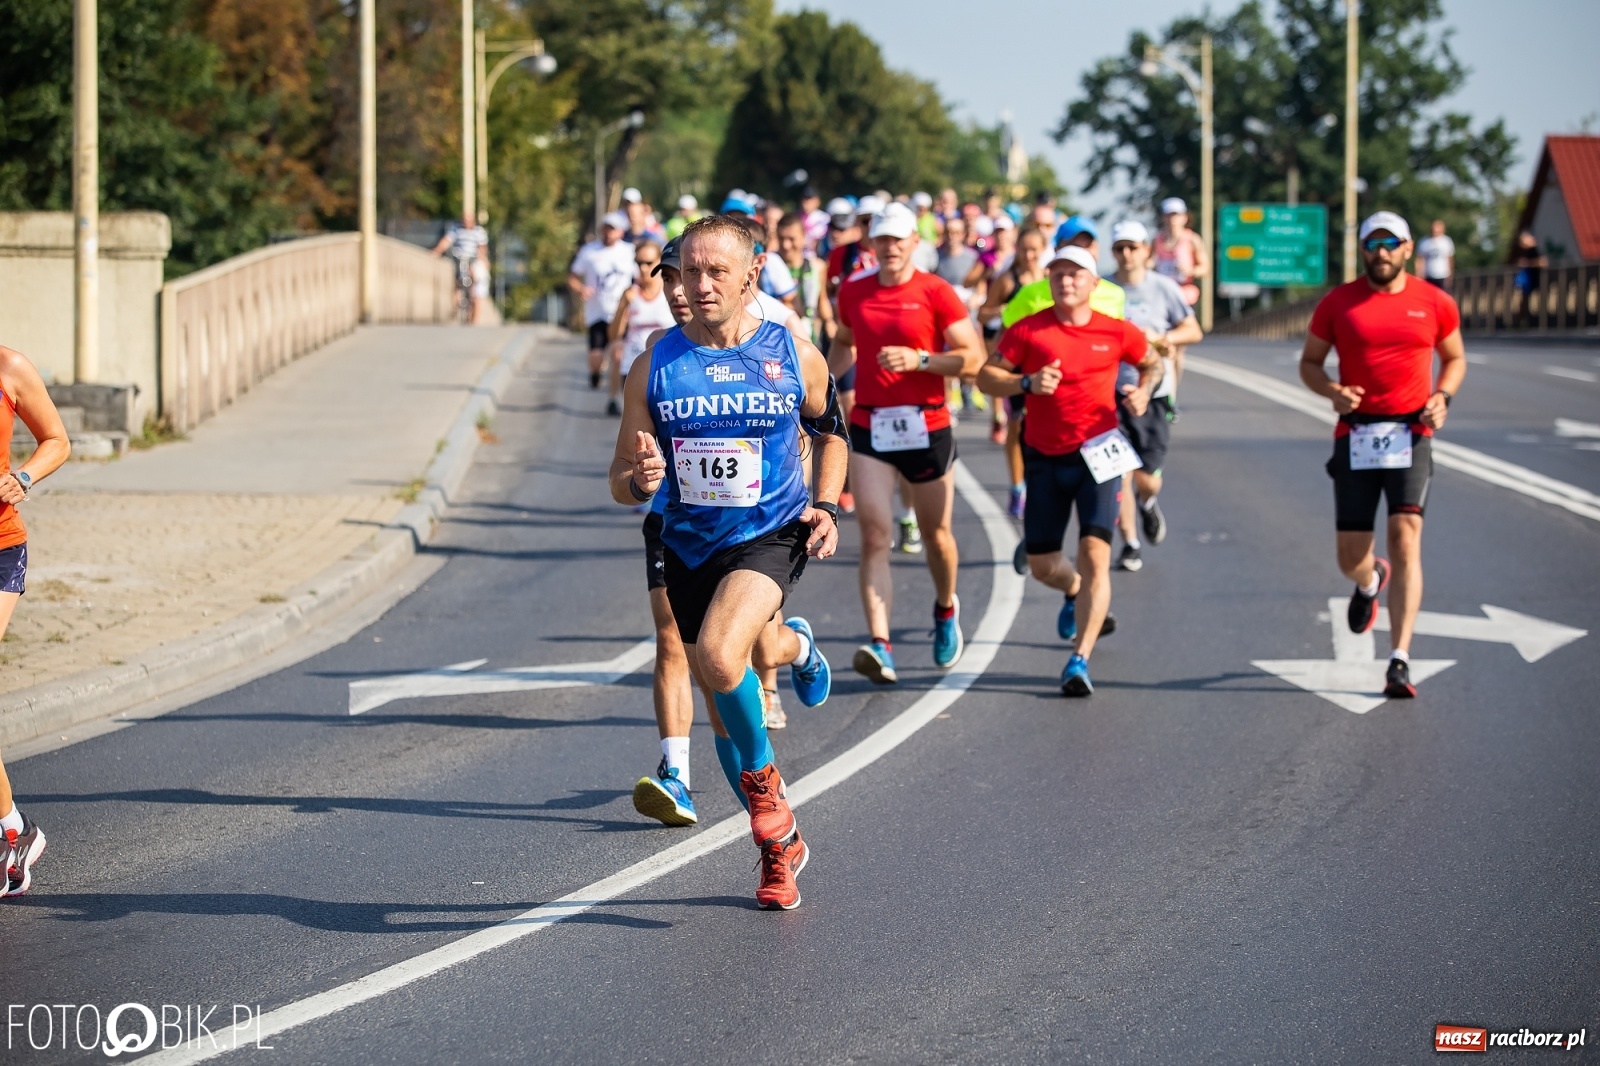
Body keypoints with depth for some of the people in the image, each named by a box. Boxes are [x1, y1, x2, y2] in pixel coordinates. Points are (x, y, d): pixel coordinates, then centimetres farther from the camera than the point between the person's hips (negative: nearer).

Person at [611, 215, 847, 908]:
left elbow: (830, 433, 15)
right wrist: (639, 480, -24)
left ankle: (762, 776, -3)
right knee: (725, 713, 11)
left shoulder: (795, 356, -4)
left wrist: (826, 506, 0)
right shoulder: (656, 367, -3)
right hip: (689, 547, 3)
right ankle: (779, 848, 32)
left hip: (771, 537, -3)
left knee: (717, 655, -31)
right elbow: (621, 485, 0)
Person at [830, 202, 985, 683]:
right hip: (869, 427, 2)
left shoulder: (935, 293, -6)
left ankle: (946, 610, 44)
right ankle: (879, 645, -19)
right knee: (874, 537, -12)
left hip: (926, 427, -2)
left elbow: (973, 356, -9)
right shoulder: (853, 291, 7)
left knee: (936, 534, 13)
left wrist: (918, 360, -21)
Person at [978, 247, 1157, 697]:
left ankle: (1080, 660, -16)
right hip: (1045, 458, 2)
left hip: (1098, 456, -1)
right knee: (1041, 565, 11)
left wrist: (1142, 391, -1)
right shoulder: (1028, 330, -1)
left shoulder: (1116, 333, 2)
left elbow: (1152, 362, 19)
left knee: (1095, 555, -16)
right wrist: (1027, 383, -18)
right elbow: (986, 376, -1)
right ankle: (1076, 592, 48)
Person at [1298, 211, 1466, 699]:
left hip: (1411, 434, -1)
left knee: (1405, 539, -16)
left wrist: (1443, 396, -2)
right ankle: (1370, 581, 46)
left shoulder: (1434, 303, 5)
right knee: (1351, 558, 4)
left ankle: (1399, 662, -17)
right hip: (1356, 434, 1)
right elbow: (1309, 361, 11)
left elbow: (1455, 357, 18)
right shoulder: (1337, 303, 3)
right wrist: (1332, 391, -10)